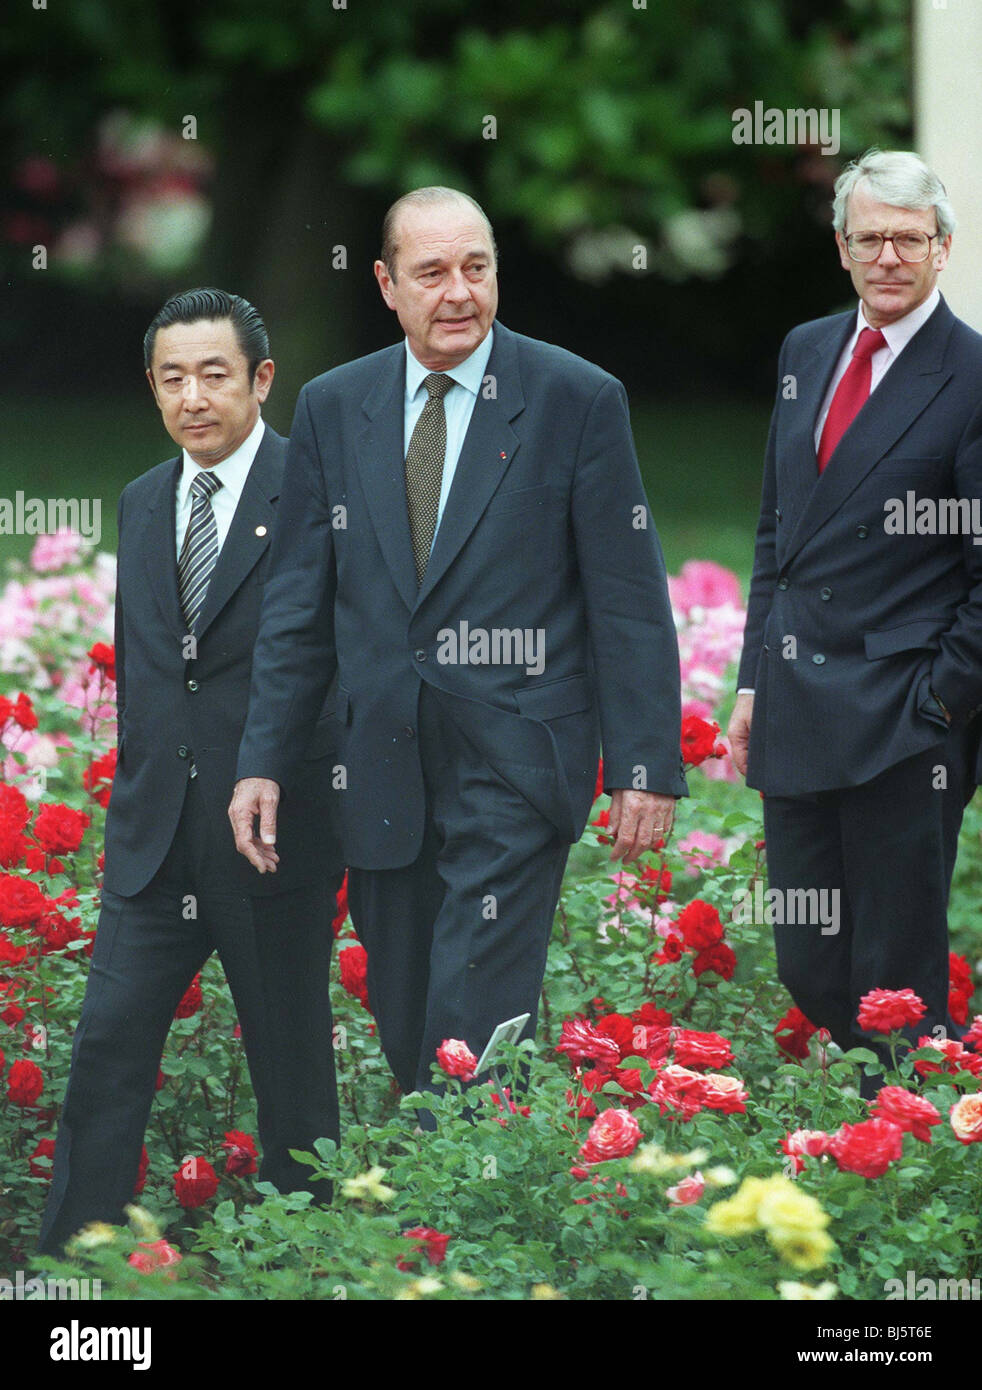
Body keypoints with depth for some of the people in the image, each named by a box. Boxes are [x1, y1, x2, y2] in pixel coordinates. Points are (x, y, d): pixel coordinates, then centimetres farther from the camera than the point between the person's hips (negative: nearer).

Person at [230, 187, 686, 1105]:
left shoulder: (579, 401, -2)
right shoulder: (333, 408, 9)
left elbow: (630, 603, -3)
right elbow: (299, 605, 12)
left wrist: (646, 769, -7)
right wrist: (263, 761, 6)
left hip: (516, 763, -4)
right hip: (386, 773, 4)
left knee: (472, 1032, -12)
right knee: (402, 1026, 9)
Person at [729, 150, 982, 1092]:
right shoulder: (806, 352, 13)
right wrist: (755, 681, 13)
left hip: (903, 730, -6)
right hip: (795, 714, 6)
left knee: (896, 984, -1)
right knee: (807, 972, 8)